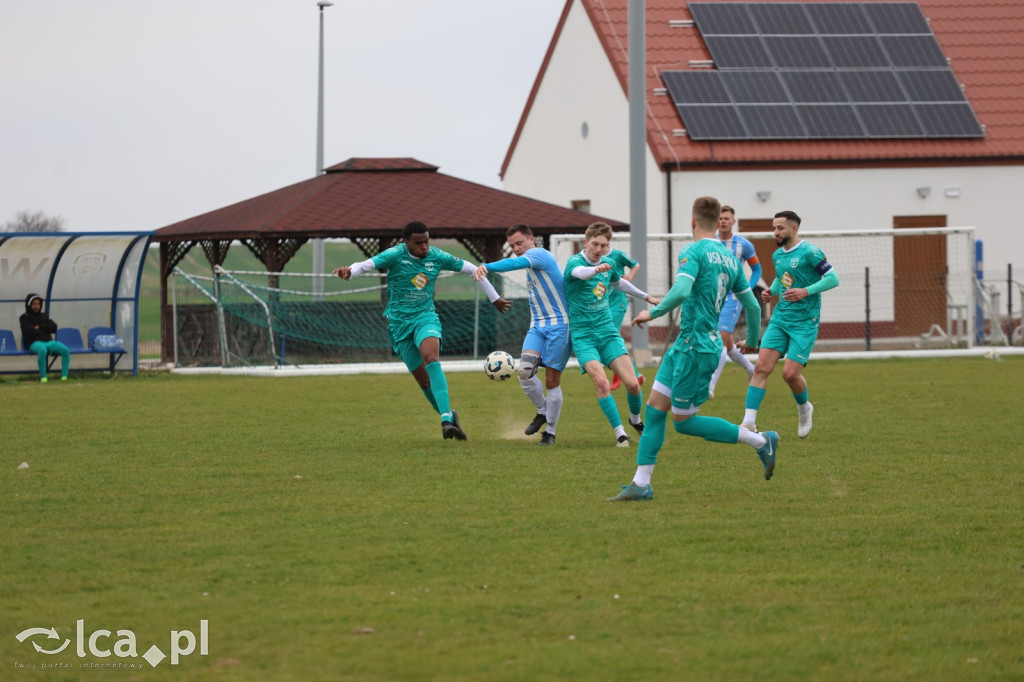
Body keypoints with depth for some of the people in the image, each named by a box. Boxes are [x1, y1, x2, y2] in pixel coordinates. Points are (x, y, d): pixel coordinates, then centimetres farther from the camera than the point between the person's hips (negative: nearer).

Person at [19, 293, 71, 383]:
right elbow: (30, 332, -8)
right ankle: (43, 377, -38)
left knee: (65, 350, -24)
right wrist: (44, 329, 2)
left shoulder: (44, 316, 25)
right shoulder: (24, 318, 9)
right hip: (34, 343, -5)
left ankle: (64, 376, -23)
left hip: (49, 342, 5)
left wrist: (40, 327, -2)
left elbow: (54, 328, 9)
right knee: (42, 350, -43)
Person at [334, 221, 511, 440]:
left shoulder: (437, 257, -3)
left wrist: (495, 298, 16)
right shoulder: (395, 255, -11)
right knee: (424, 380, 1)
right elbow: (366, 265, -26)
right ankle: (449, 416, 24)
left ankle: (446, 419, -38)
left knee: (431, 358, -30)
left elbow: (473, 270, 9)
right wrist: (349, 271, -49)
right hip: (399, 322, 0)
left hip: (425, 317, 0)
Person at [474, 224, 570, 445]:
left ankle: (550, 431, 9)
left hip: (558, 325, -7)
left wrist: (486, 267, -46)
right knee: (525, 371, -13)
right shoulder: (531, 262, 18)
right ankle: (542, 412, 10)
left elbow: (516, 263, -32)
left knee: (552, 380, -4)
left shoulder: (538, 254, -11)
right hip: (537, 325, 7)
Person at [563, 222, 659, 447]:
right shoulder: (575, 262, -12)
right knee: (601, 382, -24)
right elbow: (580, 272, -39)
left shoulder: (607, 264, 6)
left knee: (632, 384, -7)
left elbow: (619, 282, 30)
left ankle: (636, 419, 24)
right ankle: (620, 433, -11)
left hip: (608, 331, 5)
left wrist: (646, 297, 41)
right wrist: (596, 269, -61)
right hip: (583, 335, -5)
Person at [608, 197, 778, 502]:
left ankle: (760, 442, 4)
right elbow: (752, 306, 16)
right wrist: (752, 340, 31)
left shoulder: (694, 252, -13)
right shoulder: (730, 258, 11)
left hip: (695, 346, -9)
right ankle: (641, 483, 6)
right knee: (655, 407, 8)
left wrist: (653, 312, -13)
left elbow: (681, 291, -29)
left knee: (684, 421, 0)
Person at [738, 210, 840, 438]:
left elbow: (833, 279, -11)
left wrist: (806, 291, -21)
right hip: (780, 319, 6)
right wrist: (771, 291, 8)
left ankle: (804, 407, 22)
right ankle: (749, 422, -11)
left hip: (805, 323, -6)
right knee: (761, 367, -10)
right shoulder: (777, 255, 12)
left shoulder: (809, 252, -10)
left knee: (790, 373, -11)